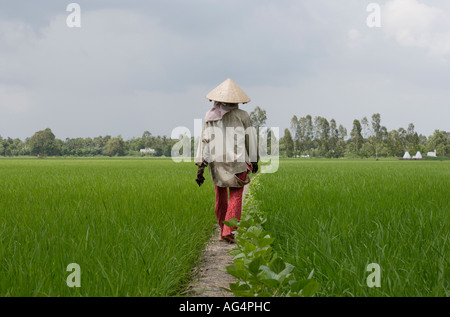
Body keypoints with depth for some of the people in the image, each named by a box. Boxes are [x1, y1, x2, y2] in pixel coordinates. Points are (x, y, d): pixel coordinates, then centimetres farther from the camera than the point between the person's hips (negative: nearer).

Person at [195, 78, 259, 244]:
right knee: (235, 197, 1)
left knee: (220, 197, 16)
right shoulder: (242, 116, -4)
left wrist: (200, 167, -4)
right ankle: (229, 232, -12)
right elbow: (250, 140, 3)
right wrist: (254, 160, 18)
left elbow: (204, 140, -3)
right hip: (237, 162, -3)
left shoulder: (210, 117, 1)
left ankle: (224, 230, 28)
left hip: (216, 163, 3)